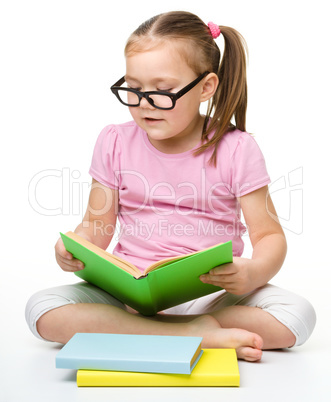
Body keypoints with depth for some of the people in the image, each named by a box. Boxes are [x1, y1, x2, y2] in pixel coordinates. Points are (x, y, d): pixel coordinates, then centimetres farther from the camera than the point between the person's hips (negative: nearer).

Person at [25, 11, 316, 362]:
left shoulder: (235, 149, -5)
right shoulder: (115, 143, 2)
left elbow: (270, 235, -3)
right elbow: (97, 225, 7)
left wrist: (253, 273, -26)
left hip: (211, 294, -1)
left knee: (297, 315, -26)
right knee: (41, 309, -22)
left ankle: (128, 331, -20)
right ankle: (196, 333, -24)